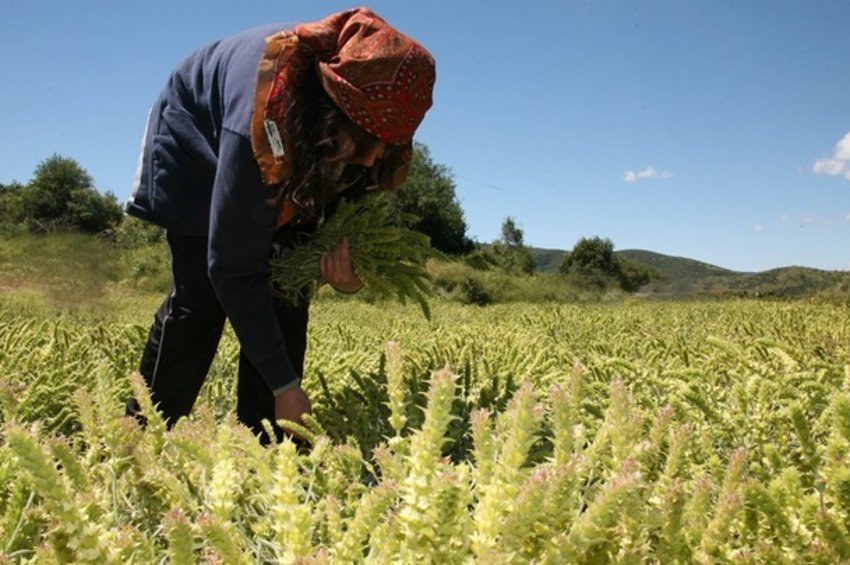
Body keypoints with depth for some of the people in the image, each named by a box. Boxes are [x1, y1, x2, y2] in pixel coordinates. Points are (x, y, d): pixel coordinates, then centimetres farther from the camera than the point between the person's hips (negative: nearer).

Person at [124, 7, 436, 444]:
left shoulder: (375, 106, -29)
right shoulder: (262, 123, -45)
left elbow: (357, 189, -8)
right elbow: (234, 268, -39)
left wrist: (351, 254, -32)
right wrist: (284, 384, -35)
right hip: (199, 145, -4)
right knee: (201, 296, -15)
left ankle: (261, 444, -1)